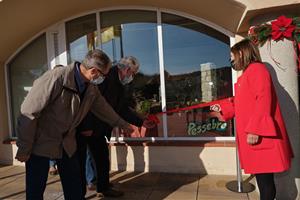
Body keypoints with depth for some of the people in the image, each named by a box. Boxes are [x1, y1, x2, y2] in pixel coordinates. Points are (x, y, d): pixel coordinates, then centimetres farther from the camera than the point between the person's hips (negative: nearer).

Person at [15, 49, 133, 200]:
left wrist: (124, 125, 22)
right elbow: (28, 113, -22)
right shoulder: (56, 77, -27)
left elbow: (104, 110, 12)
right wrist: (24, 148, -16)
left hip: (67, 143, 6)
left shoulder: (92, 89, -5)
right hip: (40, 142, -5)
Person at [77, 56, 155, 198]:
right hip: (85, 127, -9)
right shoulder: (106, 75, -18)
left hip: (98, 128, 9)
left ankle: (103, 188, 32)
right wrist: (86, 126, -26)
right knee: (80, 160, 2)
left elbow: (123, 109, 12)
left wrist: (141, 122, 7)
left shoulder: (121, 87, 11)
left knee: (103, 157, 16)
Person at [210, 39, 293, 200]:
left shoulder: (257, 69, -10)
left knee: (264, 176, -1)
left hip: (260, 135, -10)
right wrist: (222, 108, 23)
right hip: (253, 133, 10)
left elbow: (263, 102, -21)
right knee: (261, 174, 16)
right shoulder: (246, 74, 20)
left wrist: (254, 130, -24)